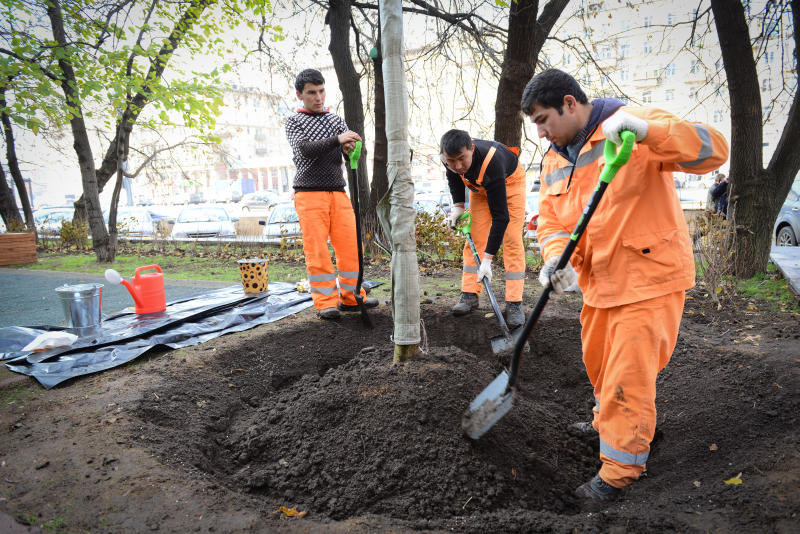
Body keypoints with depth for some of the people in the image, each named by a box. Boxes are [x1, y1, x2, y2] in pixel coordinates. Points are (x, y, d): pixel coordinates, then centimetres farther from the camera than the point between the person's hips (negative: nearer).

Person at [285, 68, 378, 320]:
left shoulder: (336, 119, 20)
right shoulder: (294, 122, 9)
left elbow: (351, 148, 9)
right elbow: (305, 150, -9)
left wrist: (349, 148, -16)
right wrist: (337, 140, -24)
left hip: (338, 193, 4)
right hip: (309, 193, -4)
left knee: (350, 246, 0)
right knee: (316, 250, -7)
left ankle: (351, 297, 12)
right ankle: (325, 302, 0)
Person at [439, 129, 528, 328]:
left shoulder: (491, 164, -45)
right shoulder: (450, 157, -29)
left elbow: (500, 216, -43)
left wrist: (487, 259, -43)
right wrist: (458, 205, -11)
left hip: (510, 181, -5)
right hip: (479, 186, 5)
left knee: (512, 240, -13)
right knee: (475, 237, -4)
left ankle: (514, 303, -12)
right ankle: (469, 295, 0)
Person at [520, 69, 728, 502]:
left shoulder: (632, 129, -14)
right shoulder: (553, 160, 8)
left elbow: (712, 150, -23)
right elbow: (551, 220, 4)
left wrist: (646, 129, -39)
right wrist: (557, 259, -17)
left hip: (649, 278, -7)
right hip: (599, 282, 8)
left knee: (628, 376, -3)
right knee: (599, 364, 23)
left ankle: (620, 470, 16)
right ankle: (607, 422, 50)